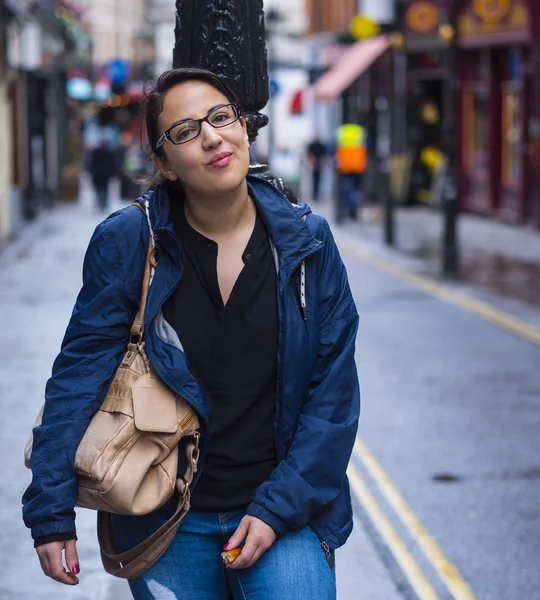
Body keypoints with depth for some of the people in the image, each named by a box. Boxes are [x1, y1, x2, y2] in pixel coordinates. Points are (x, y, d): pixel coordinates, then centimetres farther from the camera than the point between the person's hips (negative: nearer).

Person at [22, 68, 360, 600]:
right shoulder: (126, 242, -7)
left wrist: (279, 508, -10)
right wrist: (50, 511, -11)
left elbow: (333, 392, -2)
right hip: (168, 522, 0)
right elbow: (78, 377, -7)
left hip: (283, 511, 0)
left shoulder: (306, 242, -3)